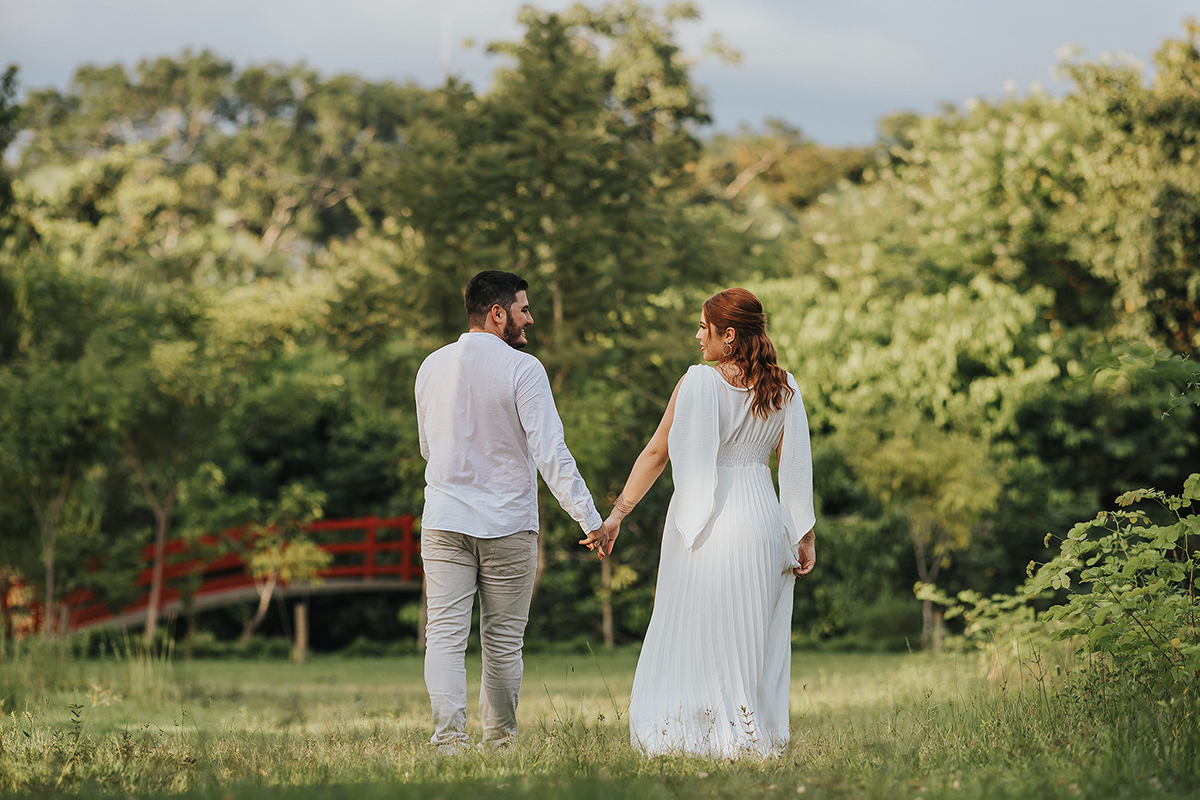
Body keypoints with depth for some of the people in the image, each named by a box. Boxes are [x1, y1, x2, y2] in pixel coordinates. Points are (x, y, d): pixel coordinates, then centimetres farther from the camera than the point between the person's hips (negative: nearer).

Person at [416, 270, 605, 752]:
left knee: (445, 634, -1)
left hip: (444, 519, 3)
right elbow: (550, 451, -15)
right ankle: (500, 741, 16)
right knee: (503, 641, 8)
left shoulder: (432, 366, 5)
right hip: (507, 523, -3)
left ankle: (449, 738, -14)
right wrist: (589, 518, -13)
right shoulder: (522, 369, -10)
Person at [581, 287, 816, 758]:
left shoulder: (698, 384, -8)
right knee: (754, 638, 10)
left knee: (694, 633, 4)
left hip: (705, 522, -4)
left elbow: (656, 453, -6)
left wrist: (616, 516, -2)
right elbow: (796, 469, 2)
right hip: (763, 520, 4)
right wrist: (804, 537, 5)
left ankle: (691, 738, 2)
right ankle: (754, 740, 9)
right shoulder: (784, 389, 3)